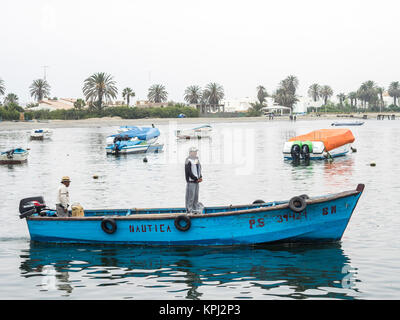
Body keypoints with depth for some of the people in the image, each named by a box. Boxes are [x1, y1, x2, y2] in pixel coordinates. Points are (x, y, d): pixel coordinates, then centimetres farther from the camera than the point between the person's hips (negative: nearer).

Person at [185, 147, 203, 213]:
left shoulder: (197, 160, 16)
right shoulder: (188, 161, -11)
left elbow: (199, 169, 21)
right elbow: (189, 172, -15)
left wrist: (200, 177, 4)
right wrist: (196, 179, -14)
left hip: (196, 181, 8)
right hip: (191, 181, -8)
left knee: (196, 195, 11)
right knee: (190, 195, -6)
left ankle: (195, 209, 17)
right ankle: (189, 209, -1)